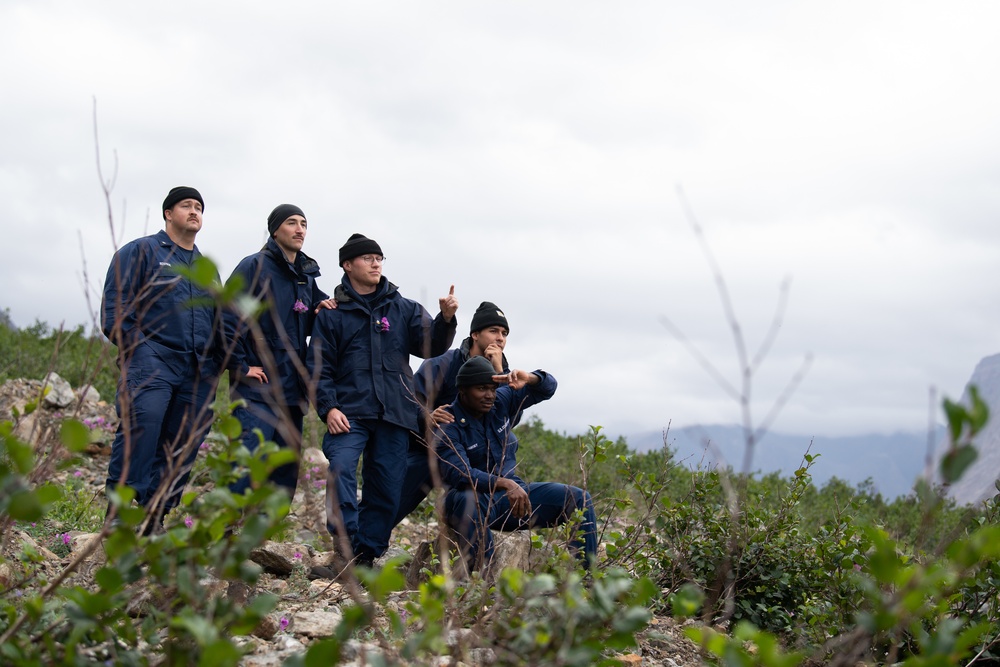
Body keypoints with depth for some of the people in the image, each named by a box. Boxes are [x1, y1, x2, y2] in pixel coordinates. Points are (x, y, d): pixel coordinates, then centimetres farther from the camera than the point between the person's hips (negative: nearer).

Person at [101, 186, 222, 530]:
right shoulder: (141, 251, 8)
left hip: (197, 372, 6)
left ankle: (151, 527, 6)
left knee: (179, 449, 1)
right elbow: (115, 306, -1)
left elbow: (217, 322, 30)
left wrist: (214, 365, 15)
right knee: (141, 424, -26)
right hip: (151, 361, -6)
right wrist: (135, 348, -11)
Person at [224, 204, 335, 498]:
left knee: (286, 473, 9)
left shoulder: (306, 276, 17)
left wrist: (322, 309, 4)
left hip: (292, 389, 8)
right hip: (257, 386, -8)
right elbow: (228, 318, -13)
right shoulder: (255, 266, -5)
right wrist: (240, 366, -14)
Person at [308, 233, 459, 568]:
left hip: (394, 414, 3)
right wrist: (328, 408, -9)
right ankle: (347, 549, -21)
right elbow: (319, 365, 5)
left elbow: (431, 346, 2)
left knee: (386, 489, 1)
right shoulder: (332, 313, 8)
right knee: (341, 469, -25)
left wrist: (445, 319, -18)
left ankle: (367, 556, 12)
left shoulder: (404, 309, 14)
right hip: (349, 413, -2)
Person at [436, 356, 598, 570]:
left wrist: (529, 379, -17)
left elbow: (547, 388, 7)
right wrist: (505, 484, -42)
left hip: (512, 495, 6)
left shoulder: (502, 402, 2)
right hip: (475, 497, -6)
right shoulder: (448, 427, -14)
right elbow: (458, 474, -29)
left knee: (579, 499, -10)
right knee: (468, 501, -42)